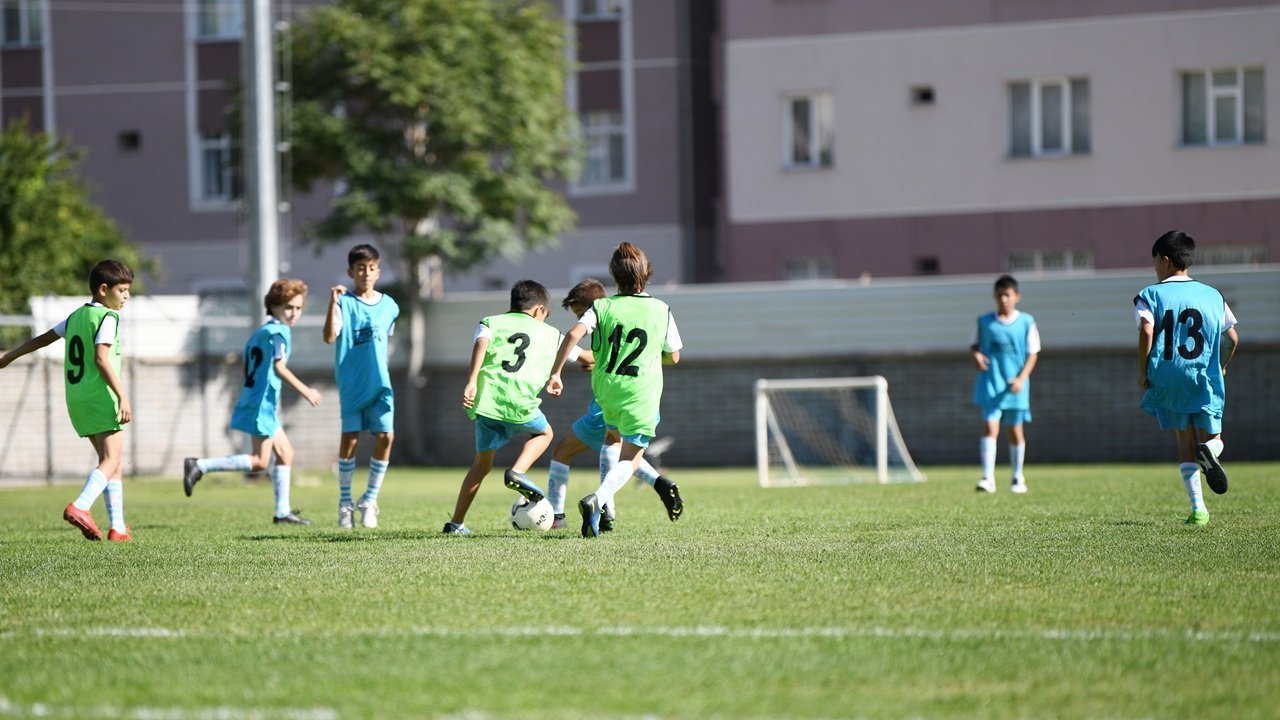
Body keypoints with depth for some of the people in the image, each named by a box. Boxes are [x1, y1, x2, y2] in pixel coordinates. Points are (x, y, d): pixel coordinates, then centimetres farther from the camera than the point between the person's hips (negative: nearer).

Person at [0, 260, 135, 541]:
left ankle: (118, 527, 7)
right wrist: (122, 396, -24)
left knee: (112, 461, 12)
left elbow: (42, 339, 26)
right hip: (101, 396, -9)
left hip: (76, 399, 9)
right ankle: (80, 506, -35)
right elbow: (101, 358, -20)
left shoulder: (77, 315, 17)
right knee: (111, 460, -13)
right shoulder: (107, 317, -8)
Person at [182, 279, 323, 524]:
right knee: (259, 461, -8)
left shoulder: (261, 331, 17)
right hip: (262, 403, -10)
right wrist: (305, 390, -22)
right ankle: (200, 466, -10)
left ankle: (282, 511, 15)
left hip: (258, 401, 10)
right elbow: (279, 366, -24)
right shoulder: (278, 331, -12)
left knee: (285, 452, 14)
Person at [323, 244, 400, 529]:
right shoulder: (344, 302, -6)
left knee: (385, 437, -6)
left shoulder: (389, 305, 8)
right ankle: (345, 501, 11)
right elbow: (330, 337, -20)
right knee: (350, 438, -3)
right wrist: (333, 303, -29)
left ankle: (370, 499, 7)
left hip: (380, 383, 3)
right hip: (351, 384, -3)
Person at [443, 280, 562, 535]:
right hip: (519, 403, -2)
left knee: (482, 462, 17)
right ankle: (517, 473, 3)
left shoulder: (491, 322, 19)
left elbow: (481, 342, -4)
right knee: (544, 433, 29)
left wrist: (471, 381, -14)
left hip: (485, 399, 2)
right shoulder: (550, 334, 21)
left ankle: (456, 522, 13)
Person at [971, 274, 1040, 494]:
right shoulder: (984, 322, 3)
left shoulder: (1026, 322, 0)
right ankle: (988, 478, -19)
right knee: (990, 427, -13)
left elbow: (1033, 353, 2)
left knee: (1015, 430, 9)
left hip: (1015, 385, 0)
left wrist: (1021, 378, -10)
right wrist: (976, 355, -9)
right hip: (990, 383, 0)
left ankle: (1017, 477, 25)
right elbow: (975, 344, 15)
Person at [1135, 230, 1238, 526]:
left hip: (1168, 379, -1)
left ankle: (1198, 508, -3)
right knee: (1211, 437, 14)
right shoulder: (1213, 295, 11)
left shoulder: (1150, 295, 1)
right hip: (1206, 379, 1)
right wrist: (1220, 368, 25)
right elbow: (1232, 338, 8)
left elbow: (1147, 332, -15)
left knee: (1185, 442, 8)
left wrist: (1143, 372, -6)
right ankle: (1210, 450, -25)